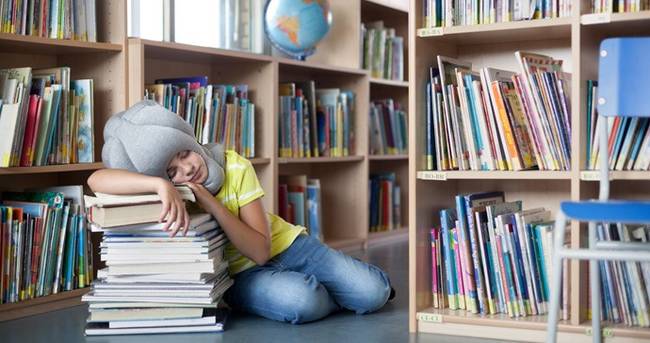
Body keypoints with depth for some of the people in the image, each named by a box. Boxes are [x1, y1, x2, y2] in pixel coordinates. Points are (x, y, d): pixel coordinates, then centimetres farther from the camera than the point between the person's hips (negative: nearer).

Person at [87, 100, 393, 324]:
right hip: (241, 274, 0)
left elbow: (261, 250, -22)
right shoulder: (167, 188, -17)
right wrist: (160, 184, -51)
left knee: (373, 293, -17)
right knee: (302, 302, -34)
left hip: (284, 244, 1)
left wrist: (212, 204, -33)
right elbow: (96, 179, -37)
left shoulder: (236, 167, -19)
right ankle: (329, 295, 1)